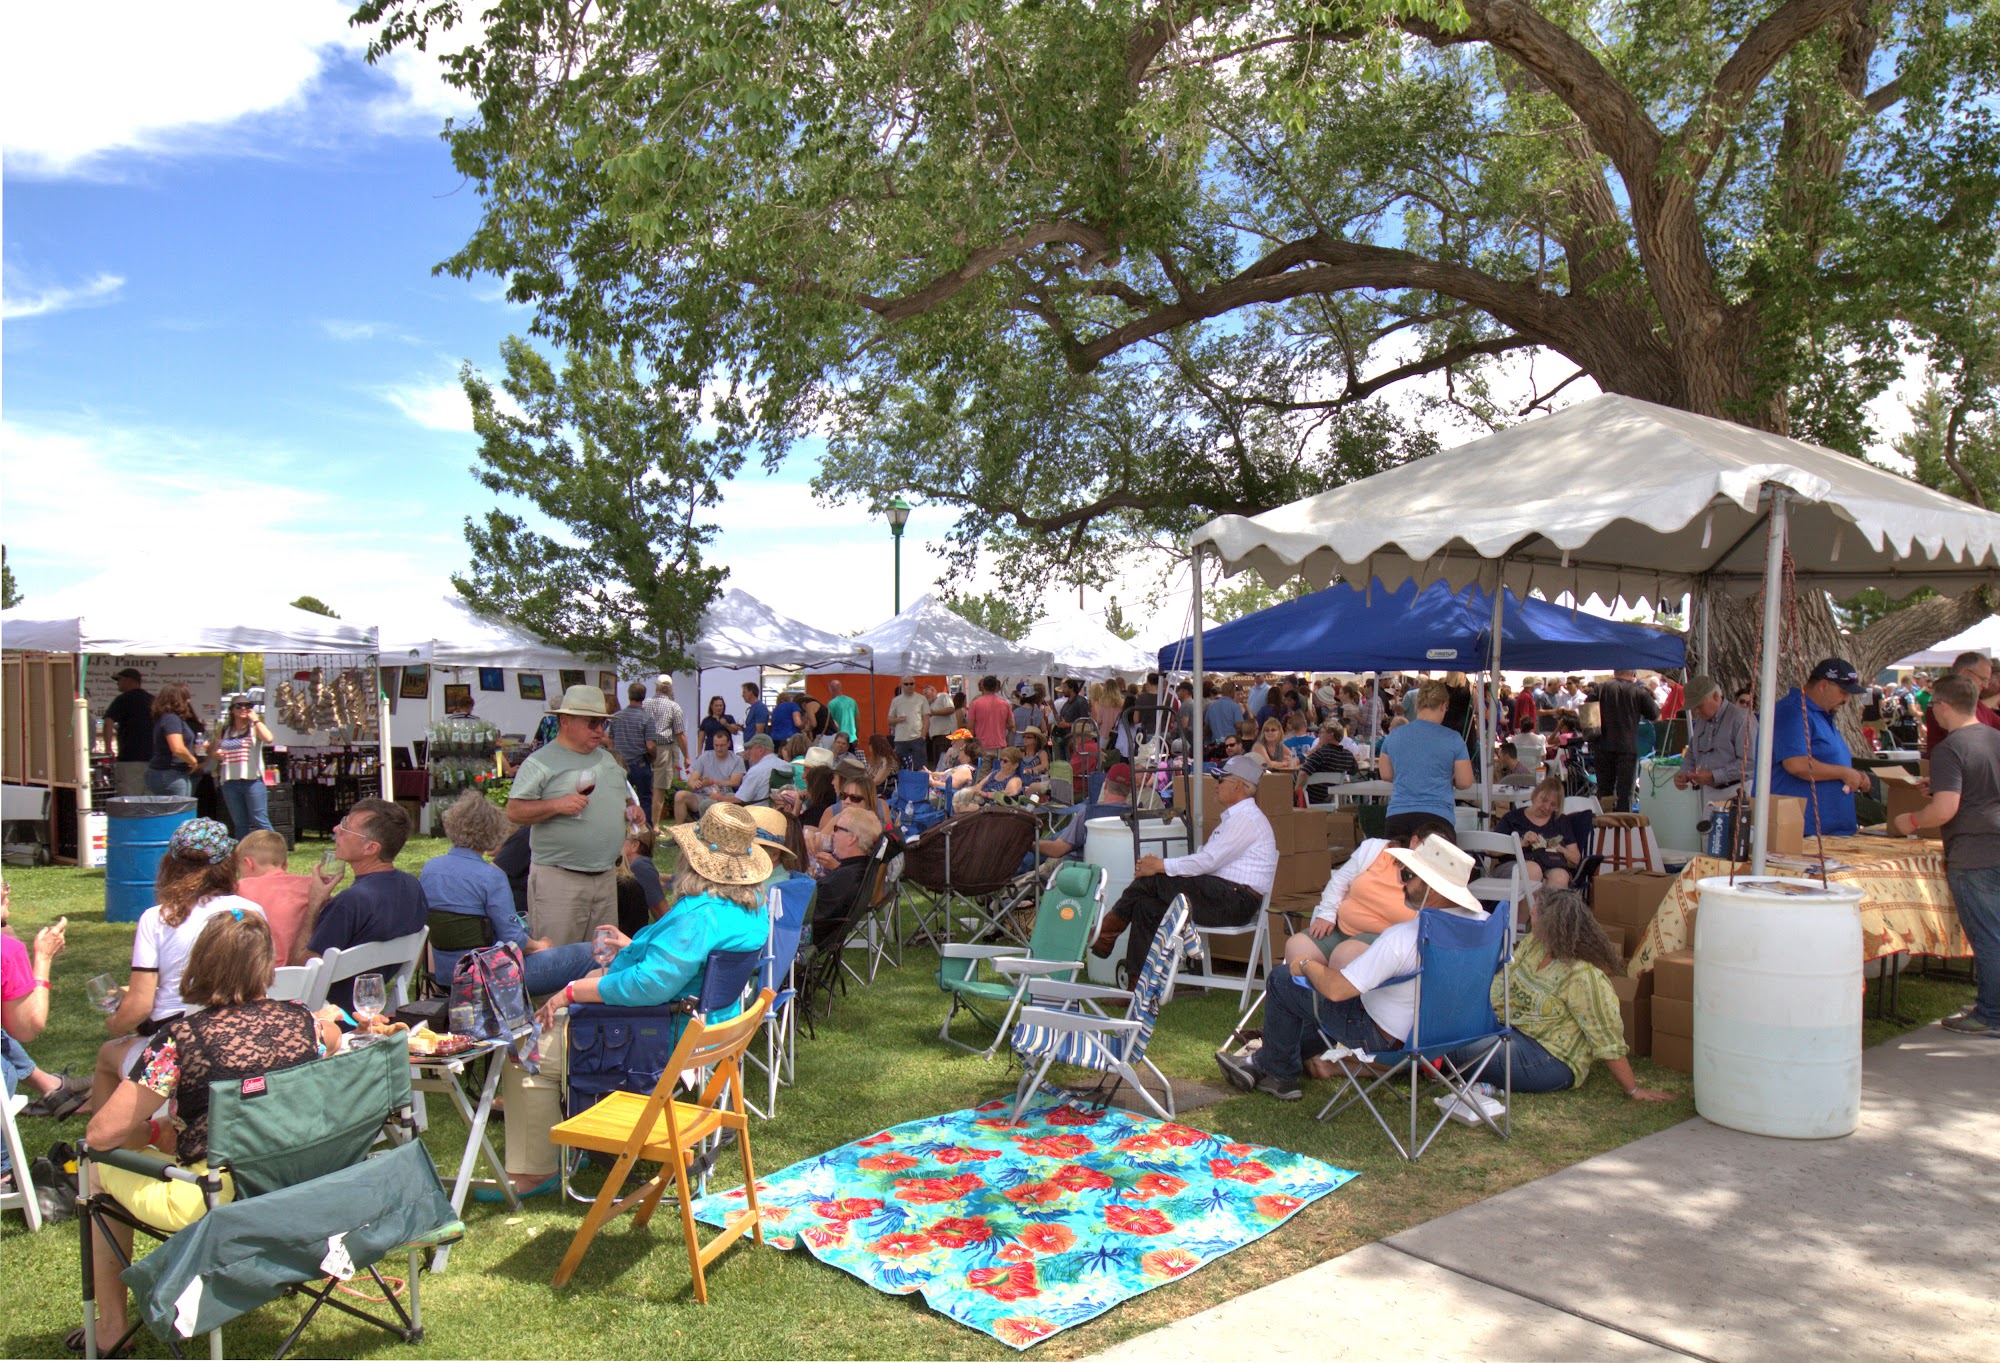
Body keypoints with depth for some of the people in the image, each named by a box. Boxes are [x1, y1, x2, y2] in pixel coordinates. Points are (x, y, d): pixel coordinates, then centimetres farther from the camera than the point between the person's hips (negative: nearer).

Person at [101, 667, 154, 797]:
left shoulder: (123, 699, -3)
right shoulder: (152, 700, 14)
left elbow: (108, 722, -14)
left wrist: (108, 748, -7)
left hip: (129, 758, -6)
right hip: (152, 757, 6)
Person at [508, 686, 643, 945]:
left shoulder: (608, 759, 17)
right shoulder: (541, 763, -6)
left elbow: (620, 799, 29)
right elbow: (514, 810, -11)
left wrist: (632, 810, 7)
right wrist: (557, 805, -22)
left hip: (605, 879, 7)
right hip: (558, 881, -7)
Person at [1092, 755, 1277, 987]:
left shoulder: (1247, 818, -10)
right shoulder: (1234, 817, 24)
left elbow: (1207, 861, -18)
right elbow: (1205, 859, 18)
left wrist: (1161, 866, -13)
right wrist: (1159, 866, 4)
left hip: (1237, 900, -10)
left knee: (1152, 880, -19)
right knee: (1147, 905, -7)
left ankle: (1103, 938, -9)